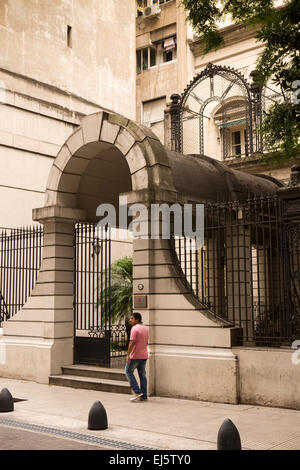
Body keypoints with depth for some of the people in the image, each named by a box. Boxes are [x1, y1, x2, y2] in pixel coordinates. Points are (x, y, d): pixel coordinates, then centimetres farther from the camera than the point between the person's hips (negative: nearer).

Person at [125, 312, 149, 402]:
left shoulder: (134, 328, -15)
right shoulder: (145, 328, 12)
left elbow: (132, 342, -21)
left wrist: (128, 355, -19)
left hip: (135, 356, -8)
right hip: (144, 355, 8)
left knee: (129, 371, 6)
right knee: (142, 375, 10)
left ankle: (137, 392, 0)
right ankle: (143, 396, 11)